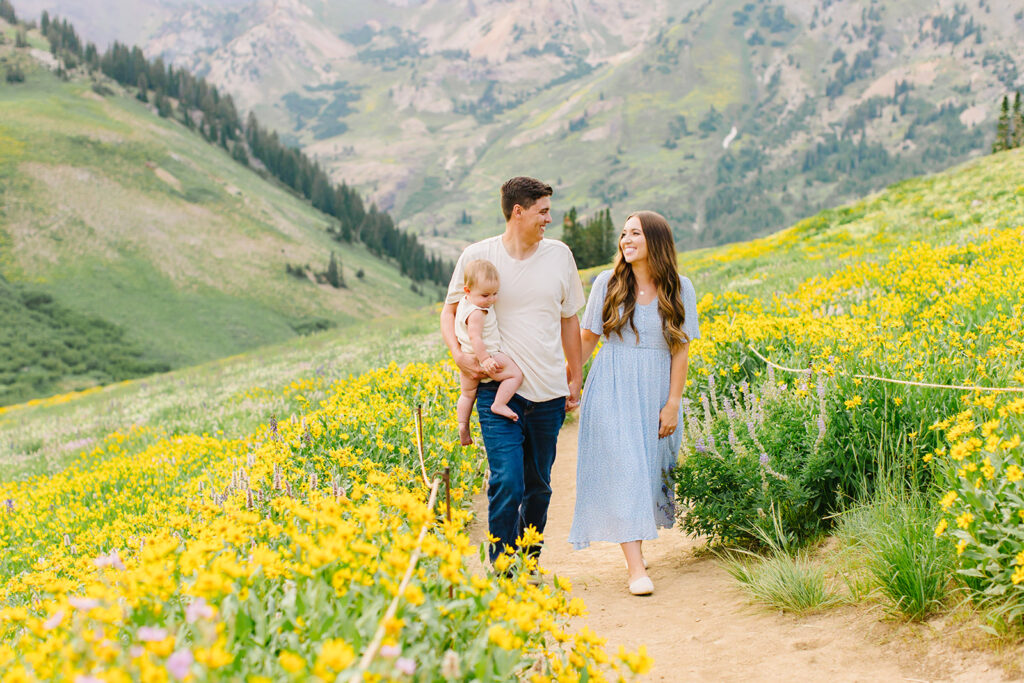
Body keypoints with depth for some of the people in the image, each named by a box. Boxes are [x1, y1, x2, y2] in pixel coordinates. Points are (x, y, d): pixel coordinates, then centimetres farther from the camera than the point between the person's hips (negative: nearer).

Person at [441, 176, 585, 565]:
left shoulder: (559, 255, 6)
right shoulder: (478, 256, -3)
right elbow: (450, 311, 8)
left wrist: (575, 378, 16)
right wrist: (458, 353, -11)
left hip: (549, 392, 4)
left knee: (538, 486, 11)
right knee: (507, 484, -13)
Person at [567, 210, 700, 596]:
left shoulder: (679, 289, 1)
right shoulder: (607, 284, 1)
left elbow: (681, 350, 1)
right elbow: (587, 338, 6)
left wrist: (672, 404, -3)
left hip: (655, 394, 2)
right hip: (613, 391, -1)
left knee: (648, 470, 6)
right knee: (623, 470, -10)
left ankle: (634, 542, 28)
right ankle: (636, 567, -14)